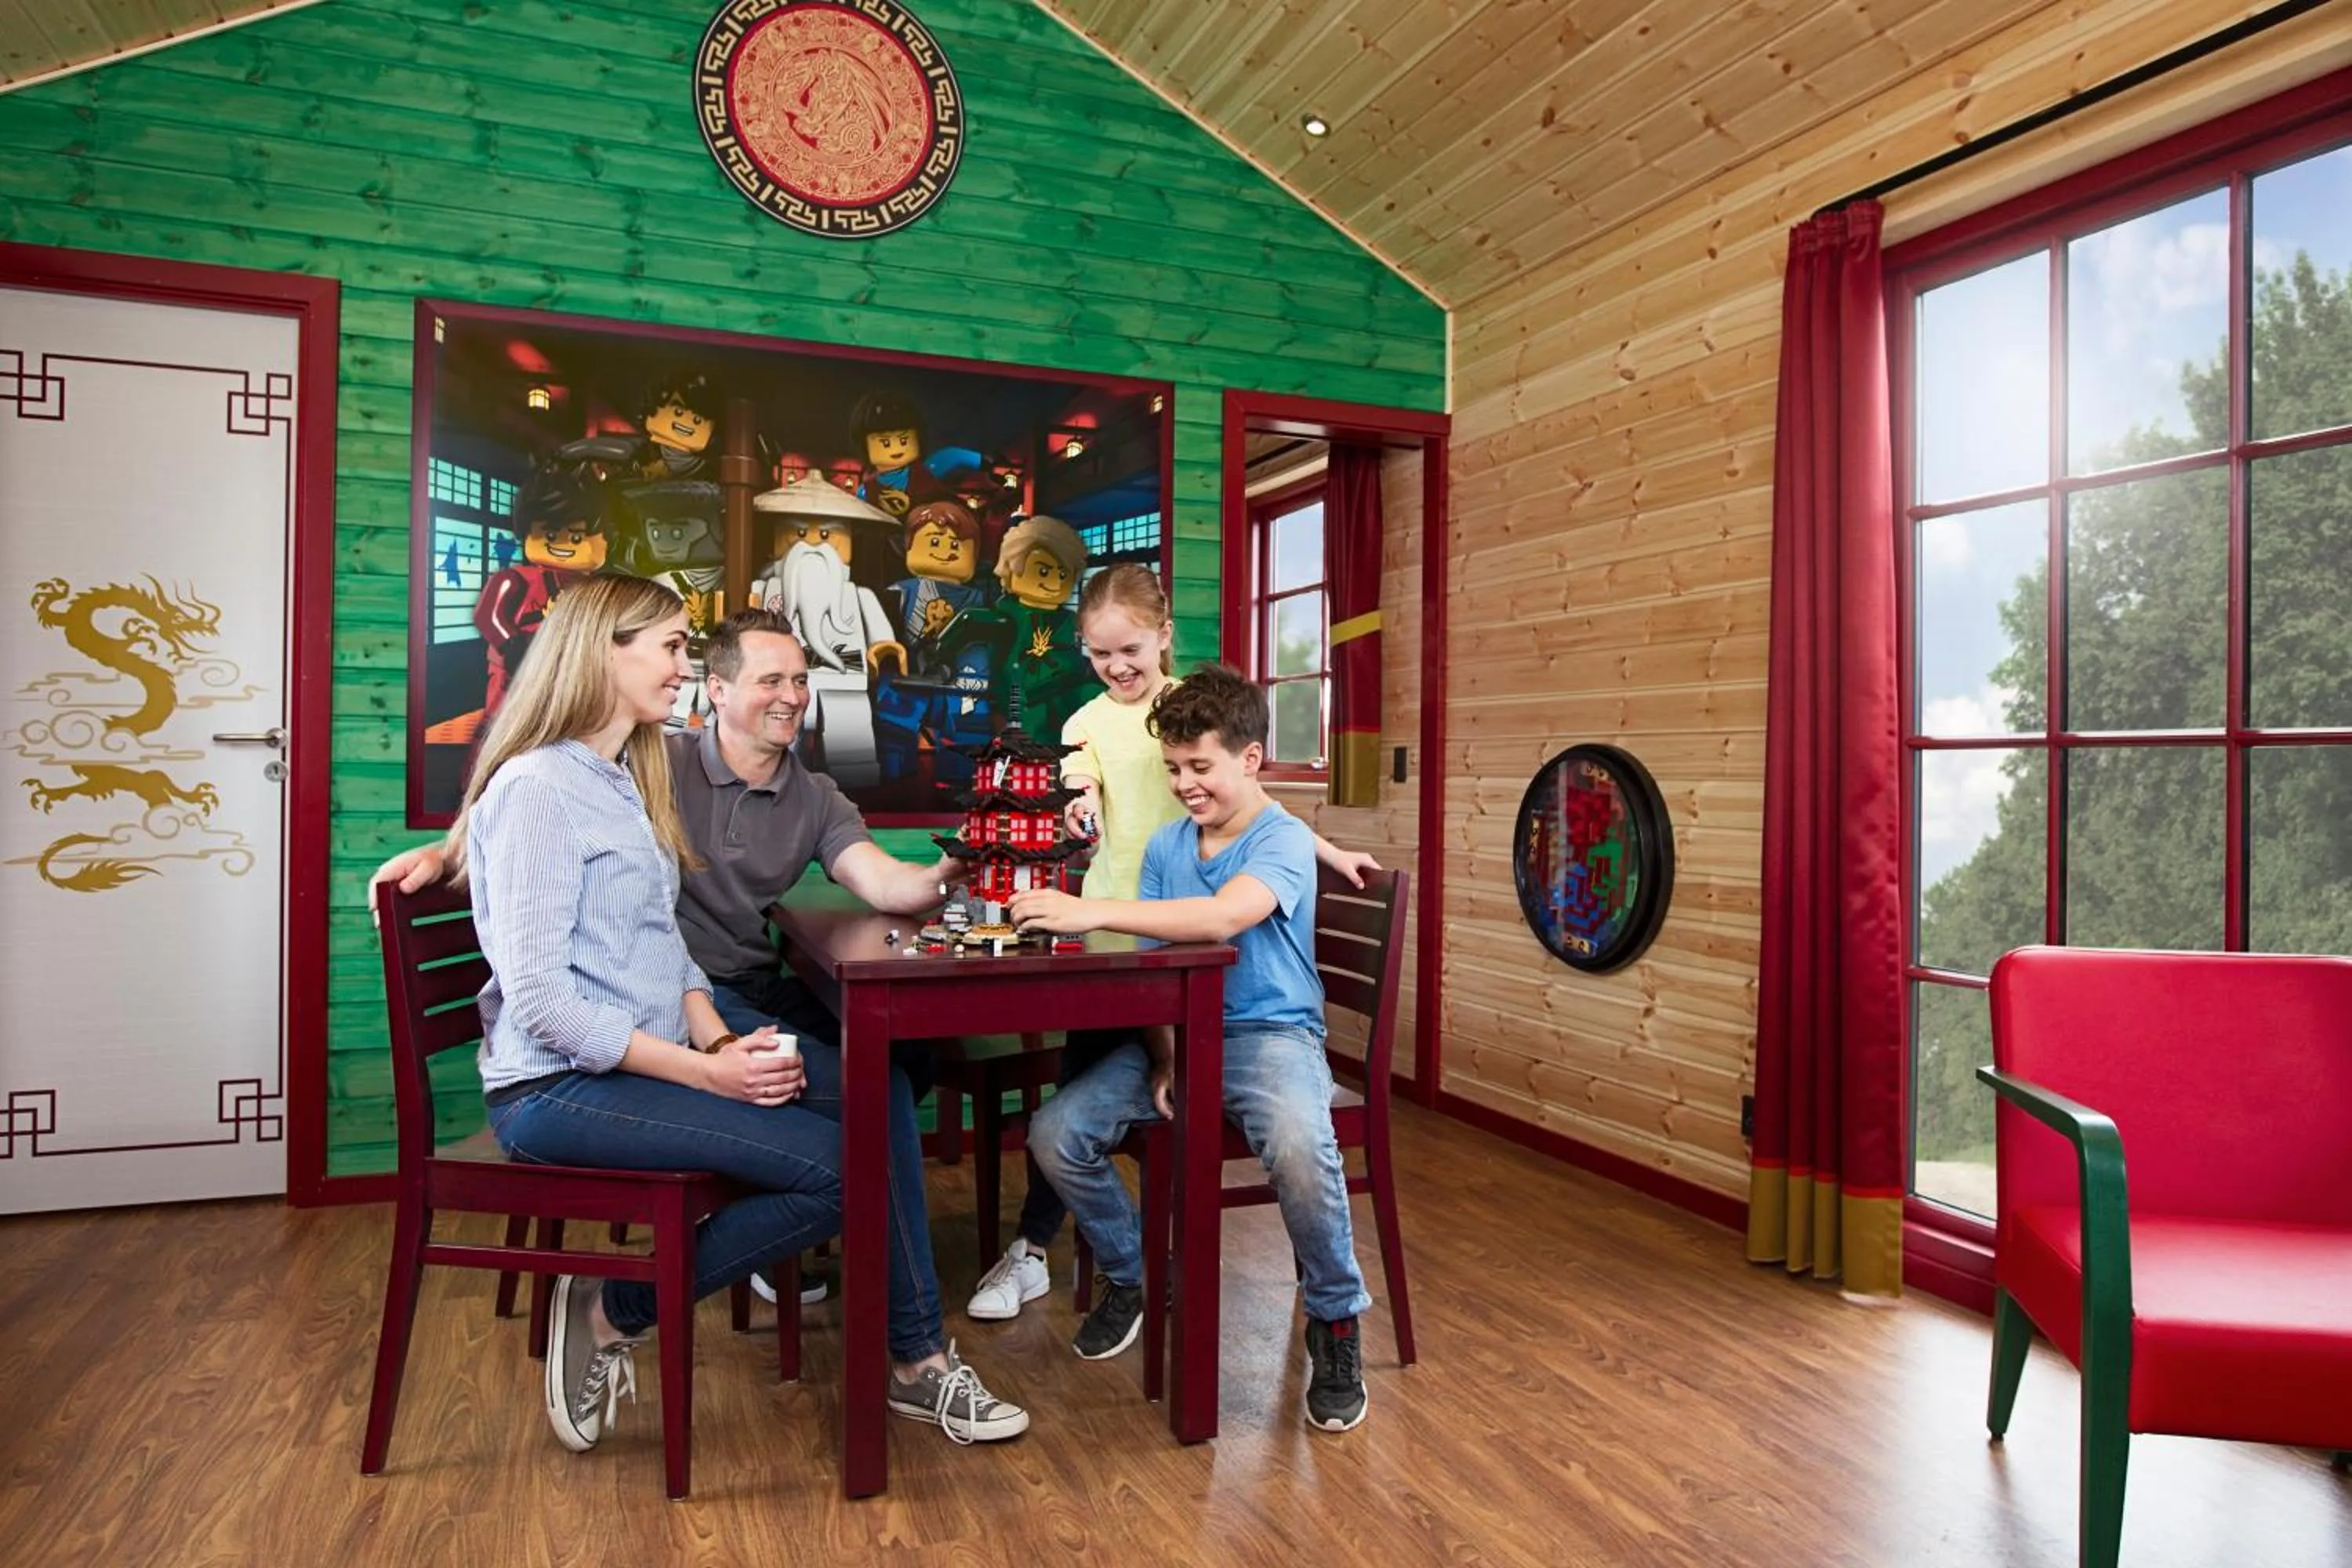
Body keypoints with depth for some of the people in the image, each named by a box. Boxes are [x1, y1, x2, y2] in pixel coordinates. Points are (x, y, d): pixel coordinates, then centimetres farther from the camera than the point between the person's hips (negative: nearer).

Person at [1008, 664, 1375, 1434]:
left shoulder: (1283, 841, -11)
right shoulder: (1165, 847, 9)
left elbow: (1223, 916, -32)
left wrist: (1088, 911, -37)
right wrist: (1163, 1055, -10)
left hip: (1269, 1032, -5)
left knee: (1299, 1143, -36)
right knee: (1054, 1133, -11)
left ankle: (1335, 1321, -7)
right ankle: (1133, 1275, 17)